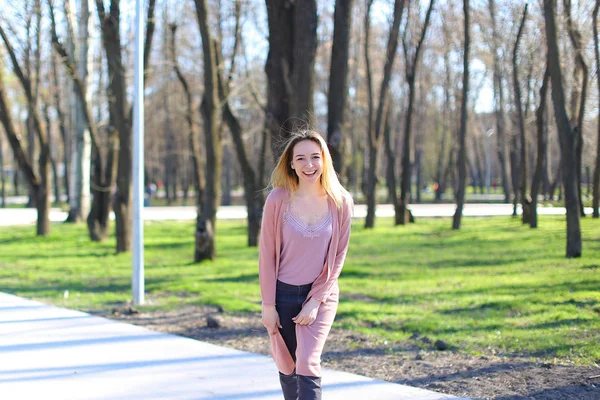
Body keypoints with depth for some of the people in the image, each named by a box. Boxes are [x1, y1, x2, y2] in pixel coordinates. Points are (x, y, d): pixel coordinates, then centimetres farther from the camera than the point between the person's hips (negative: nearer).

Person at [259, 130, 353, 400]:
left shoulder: (340, 202, -8)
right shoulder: (278, 199, -12)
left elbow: (338, 256, -2)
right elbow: (267, 255, -7)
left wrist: (316, 300, -8)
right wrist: (268, 305, -7)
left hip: (321, 295, -1)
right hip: (282, 294, 1)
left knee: (308, 365, -14)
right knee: (286, 367, 11)